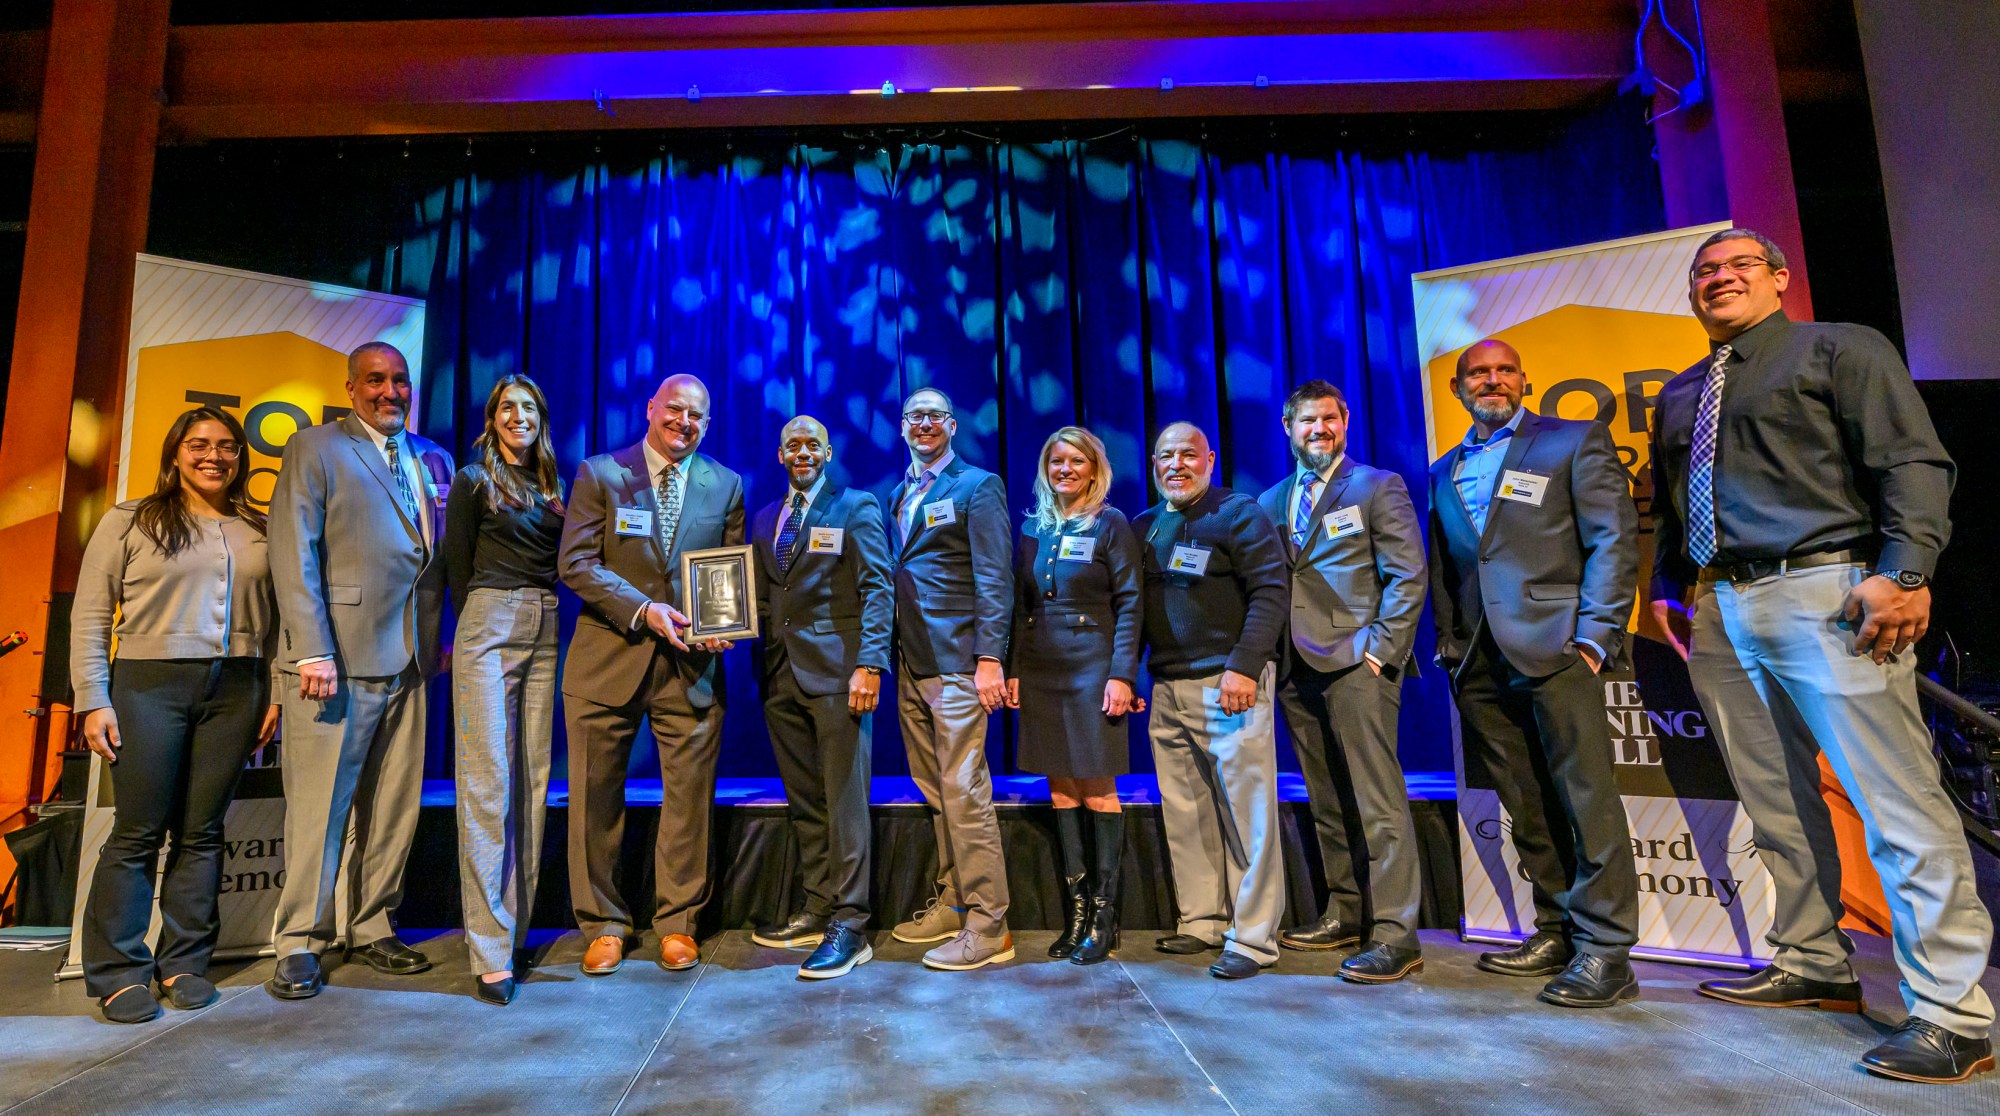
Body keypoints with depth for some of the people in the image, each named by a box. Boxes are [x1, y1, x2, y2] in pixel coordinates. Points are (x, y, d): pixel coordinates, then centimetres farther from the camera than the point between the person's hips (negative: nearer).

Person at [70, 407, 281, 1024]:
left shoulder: (261, 532, 11)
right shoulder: (129, 522, 5)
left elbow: (274, 621, 11)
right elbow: (89, 617, 3)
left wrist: (275, 694, 5)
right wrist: (93, 701, -4)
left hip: (235, 689, 2)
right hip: (149, 684, -2)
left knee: (203, 830, 6)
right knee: (139, 829, 1)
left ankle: (184, 963, 15)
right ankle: (117, 972, 13)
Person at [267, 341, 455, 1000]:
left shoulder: (436, 461, 17)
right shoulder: (315, 448, 2)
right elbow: (294, 553, -7)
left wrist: (443, 639, 6)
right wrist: (312, 650, -15)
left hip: (411, 659, 5)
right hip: (338, 655, -5)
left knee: (395, 805, 9)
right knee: (320, 803, 1)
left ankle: (372, 930, 22)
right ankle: (299, 944, 14)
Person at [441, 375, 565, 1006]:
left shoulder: (552, 486, 17)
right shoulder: (473, 480, 4)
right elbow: (457, 567, 4)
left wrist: (544, 617, 7)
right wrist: (485, 624, 5)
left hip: (544, 633, 5)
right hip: (489, 628, -5)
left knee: (532, 782, 5)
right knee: (487, 783, -9)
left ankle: (516, 926, 14)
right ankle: (489, 953, -6)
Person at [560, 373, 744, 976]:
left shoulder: (726, 485, 9)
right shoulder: (599, 474, 2)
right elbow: (575, 562, -5)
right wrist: (643, 609, -16)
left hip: (692, 664, 1)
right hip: (608, 660, -1)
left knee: (689, 799, 5)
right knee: (597, 801, 7)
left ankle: (677, 922, 22)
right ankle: (604, 925, 24)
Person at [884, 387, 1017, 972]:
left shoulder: (977, 485, -2)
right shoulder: (896, 495, 19)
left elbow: (995, 579, -10)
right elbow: (889, 574, 17)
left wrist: (989, 658, -17)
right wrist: (887, 653, 10)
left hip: (956, 660, -7)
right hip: (910, 662, 8)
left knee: (964, 792, -7)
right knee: (935, 792, 14)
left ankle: (987, 928, 2)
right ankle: (951, 904, 26)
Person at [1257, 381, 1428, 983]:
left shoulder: (1377, 486, 3)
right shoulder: (1270, 501, 17)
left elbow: (1408, 576, -4)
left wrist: (1379, 650, -12)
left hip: (1356, 663, -5)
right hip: (1297, 668, 6)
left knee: (1378, 802, -5)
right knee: (1326, 801, 12)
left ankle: (1395, 935, 1)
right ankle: (1346, 912, 24)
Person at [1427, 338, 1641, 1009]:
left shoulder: (1575, 441, 6)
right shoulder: (1445, 472, 20)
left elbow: (1614, 540, -3)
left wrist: (1595, 634, -11)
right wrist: (1448, 639, 10)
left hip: (1554, 649, -5)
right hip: (1480, 664, 5)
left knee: (1586, 801, -4)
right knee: (1526, 809, 10)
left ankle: (1605, 949, 5)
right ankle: (1556, 932, 21)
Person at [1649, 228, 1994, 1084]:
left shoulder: (1839, 348, 6)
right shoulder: (1678, 396, 21)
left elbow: (1912, 462, -4)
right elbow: (1667, 505, 23)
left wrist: (1904, 573, -16)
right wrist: (1668, 585, 11)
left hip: (1824, 595, -5)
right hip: (1719, 610, 6)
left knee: (1899, 803, -6)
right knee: (1775, 803, 10)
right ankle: (1813, 969, 22)